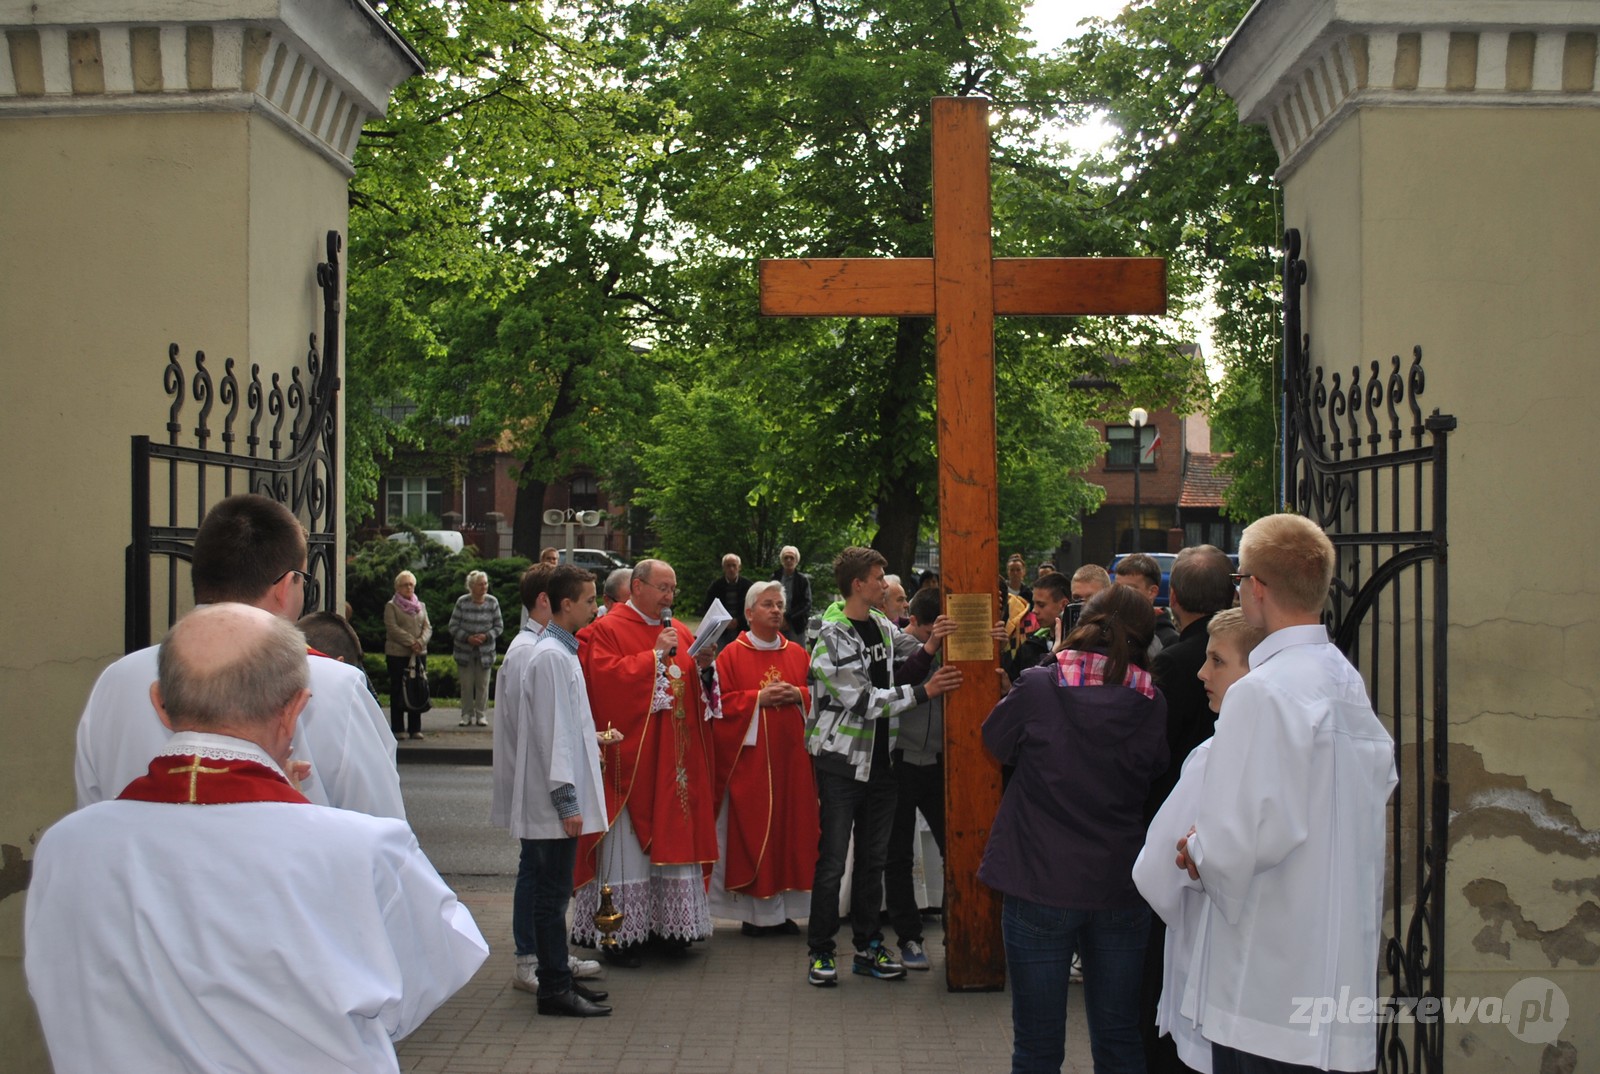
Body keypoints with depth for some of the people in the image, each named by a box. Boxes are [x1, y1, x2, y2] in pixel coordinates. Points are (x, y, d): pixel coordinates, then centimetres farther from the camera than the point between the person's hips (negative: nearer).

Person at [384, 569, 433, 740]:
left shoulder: (421, 606, 16)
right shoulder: (391, 606, 1)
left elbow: (428, 627, 8)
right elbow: (392, 628, -10)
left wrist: (421, 642, -11)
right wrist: (410, 642, -17)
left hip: (419, 654, 4)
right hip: (397, 654, -4)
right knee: (397, 691, 0)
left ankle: (415, 728, 8)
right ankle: (397, 728, 4)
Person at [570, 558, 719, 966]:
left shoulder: (681, 632, 14)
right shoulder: (606, 631, -4)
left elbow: (697, 691, 14)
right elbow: (606, 679, -18)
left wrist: (702, 665, -7)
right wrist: (656, 654, -17)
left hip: (674, 760, 6)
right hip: (629, 758, -6)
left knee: (673, 838, 8)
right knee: (627, 844, -3)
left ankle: (669, 924, 17)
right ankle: (621, 933, 4)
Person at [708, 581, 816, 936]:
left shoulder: (798, 654, 12)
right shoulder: (732, 655, 1)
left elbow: (818, 694, 11)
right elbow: (722, 702, -5)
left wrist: (797, 694, -7)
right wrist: (759, 698, -14)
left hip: (791, 757, 4)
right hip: (750, 757, -4)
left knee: (791, 826, 4)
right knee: (751, 830, -3)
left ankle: (784, 910, 13)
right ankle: (754, 912, 5)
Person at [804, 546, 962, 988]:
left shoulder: (883, 627, 9)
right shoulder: (832, 638, -13)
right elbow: (862, 700, -19)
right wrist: (922, 691, -19)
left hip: (880, 759, 7)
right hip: (842, 761, -7)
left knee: (873, 859, 12)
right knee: (832, 860, -2)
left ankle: (868, 948, 21)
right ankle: (820, 952, 8)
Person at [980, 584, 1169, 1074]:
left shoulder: (1037, 688, -13)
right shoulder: (1151, 705, -6)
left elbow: (996, 740, 4)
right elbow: (1155, 768, 8)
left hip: (1040, 887, -2)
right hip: (1120, 887, 3)